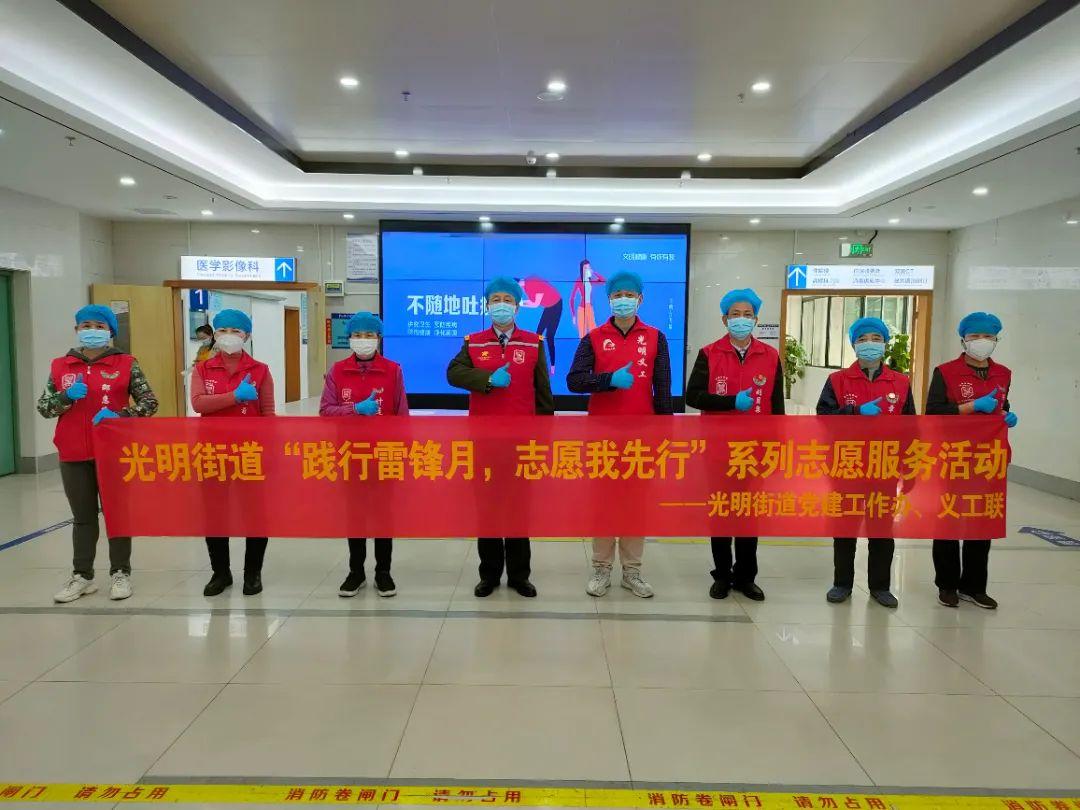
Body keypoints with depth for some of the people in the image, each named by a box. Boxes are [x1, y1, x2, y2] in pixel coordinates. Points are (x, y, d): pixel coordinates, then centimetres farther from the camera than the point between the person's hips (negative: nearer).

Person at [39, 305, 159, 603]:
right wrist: (67, 397, -13)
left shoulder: (126, 364, -2)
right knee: (83, 517, 11)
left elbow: (150, 403, -3)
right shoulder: (60, 366, 6)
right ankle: (82, 576, 19)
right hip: (74, 455, 3)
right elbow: (43, 408, 7)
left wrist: (120, 416, -18)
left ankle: (121, 573, 17)